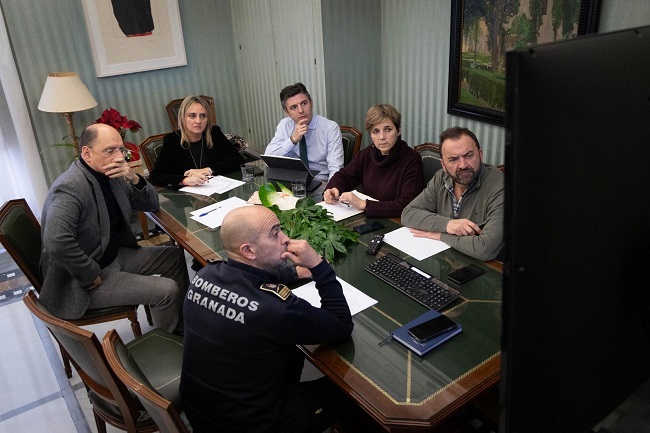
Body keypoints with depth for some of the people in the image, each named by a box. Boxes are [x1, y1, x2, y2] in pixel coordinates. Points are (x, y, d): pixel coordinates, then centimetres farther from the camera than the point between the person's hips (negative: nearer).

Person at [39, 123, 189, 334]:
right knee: (167, 290, -16)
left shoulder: (111, 175, 1)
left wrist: (134, 178, -12)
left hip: (114, 255, 10)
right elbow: (57, 243, -39)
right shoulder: (70, 188, -26)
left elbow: (152, 204, 7)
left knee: (175, 256, 13)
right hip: (82, 282, -10)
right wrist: (92, 276, -26)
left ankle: (181, 326, 27)